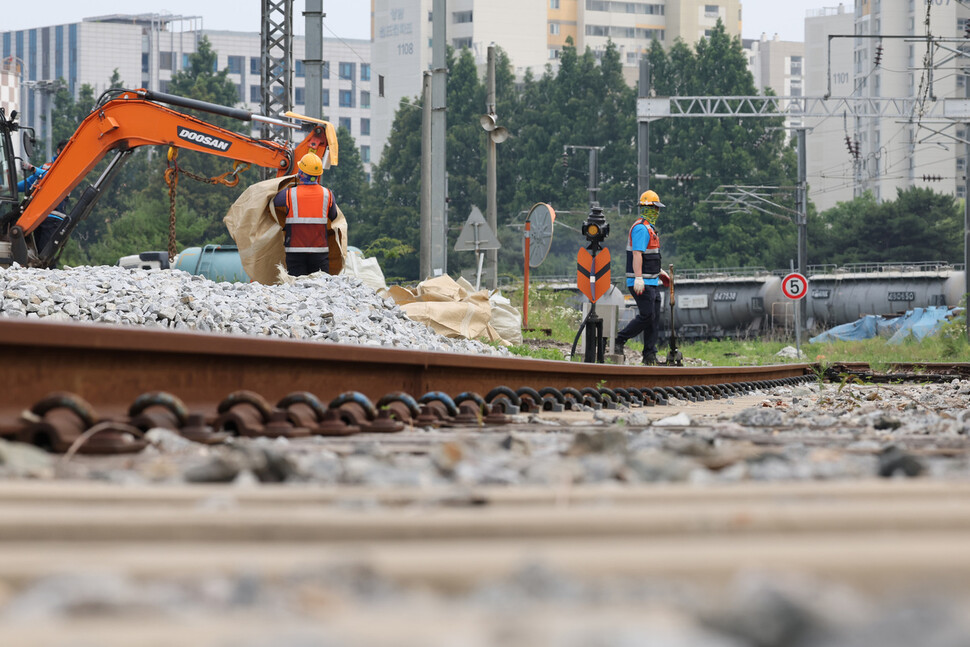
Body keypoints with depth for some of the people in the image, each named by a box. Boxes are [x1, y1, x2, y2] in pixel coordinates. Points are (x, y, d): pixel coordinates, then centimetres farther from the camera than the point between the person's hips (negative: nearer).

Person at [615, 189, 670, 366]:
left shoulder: (649, 228, 19)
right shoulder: (641, 228, -15)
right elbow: (637, 254, -23)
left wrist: (659, 272, 30)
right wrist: (638, 278, -30)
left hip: (651, 281, 10)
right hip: (642, 283, -10)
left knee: (654, 317, 8)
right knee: (647, 316, -12)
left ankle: (650, 355, 9)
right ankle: (619, 341, -2)